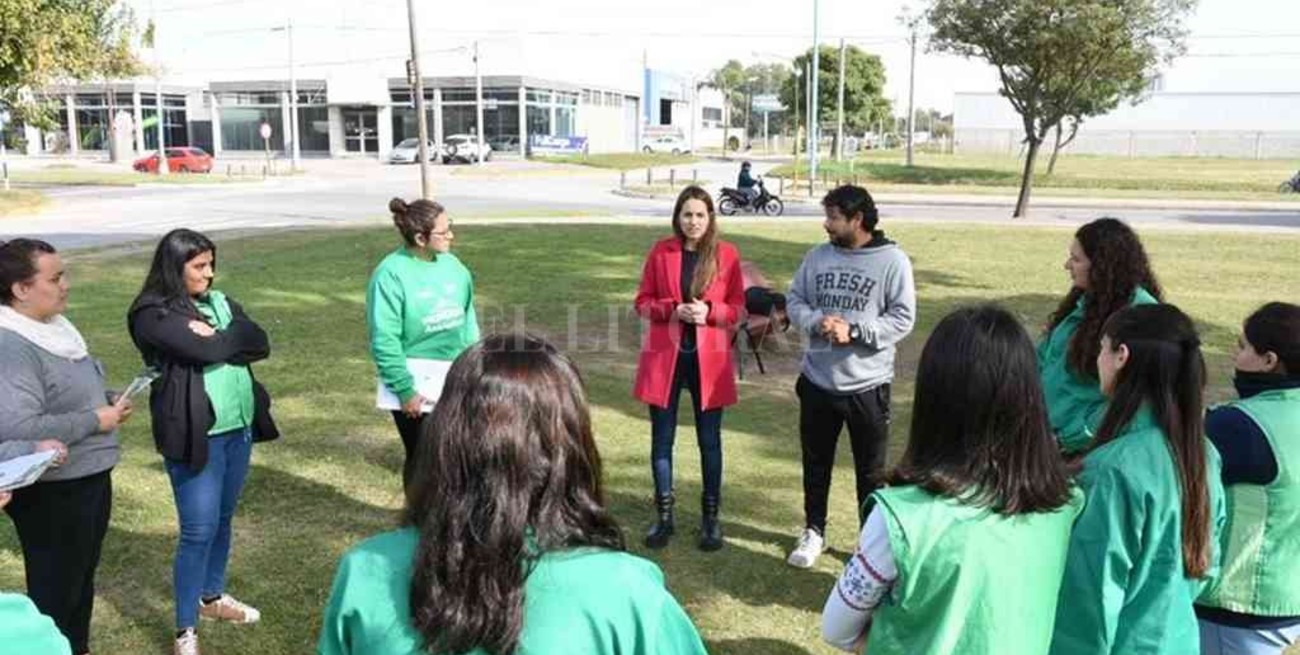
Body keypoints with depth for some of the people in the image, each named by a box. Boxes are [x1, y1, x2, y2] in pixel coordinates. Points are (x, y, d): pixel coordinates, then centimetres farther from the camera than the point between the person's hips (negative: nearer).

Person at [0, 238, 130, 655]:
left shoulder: (54, 326, 5)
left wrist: (108, 401, 1)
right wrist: (95, 420, -22)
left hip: (90, 478, 9)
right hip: (52, 493, -9)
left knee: (82, 578, 24)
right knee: (55, 590, 7)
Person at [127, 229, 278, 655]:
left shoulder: (219, 301, 10)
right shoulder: (153, 315, -11)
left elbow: (260, 345, 0)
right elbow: (206, 351, -23)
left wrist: (215, 337, -13)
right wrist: (232, 336, -5)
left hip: (238, 428, 7)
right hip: (196, 434, -6)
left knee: (223, 519, 18)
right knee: (199, 530, -4)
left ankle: (212, 597, 36)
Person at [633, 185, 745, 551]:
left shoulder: (727, 255, -1)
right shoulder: (660, 252, 1)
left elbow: (738, 308, 1)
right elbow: (642, 303, 3)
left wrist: (708, 311, -17)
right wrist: (672, 309, -15)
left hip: (708, 359, -1)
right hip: (664, 356, 1)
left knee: (709, 439, 7)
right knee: (662, 438, 7)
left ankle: (710, 517, 22)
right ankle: (664, 516, 22)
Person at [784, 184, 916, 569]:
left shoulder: (892, 261, -10)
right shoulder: (817, 256, 2)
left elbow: (903, 318, -12)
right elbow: (794, 301, 5)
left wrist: (854, 331, -21)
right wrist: (816, 321, -15)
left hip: (867, 386, -3)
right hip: (817, 381, 4)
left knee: (870, 470, 11)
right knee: (816, 463, 17)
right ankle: (813, 531, 35)